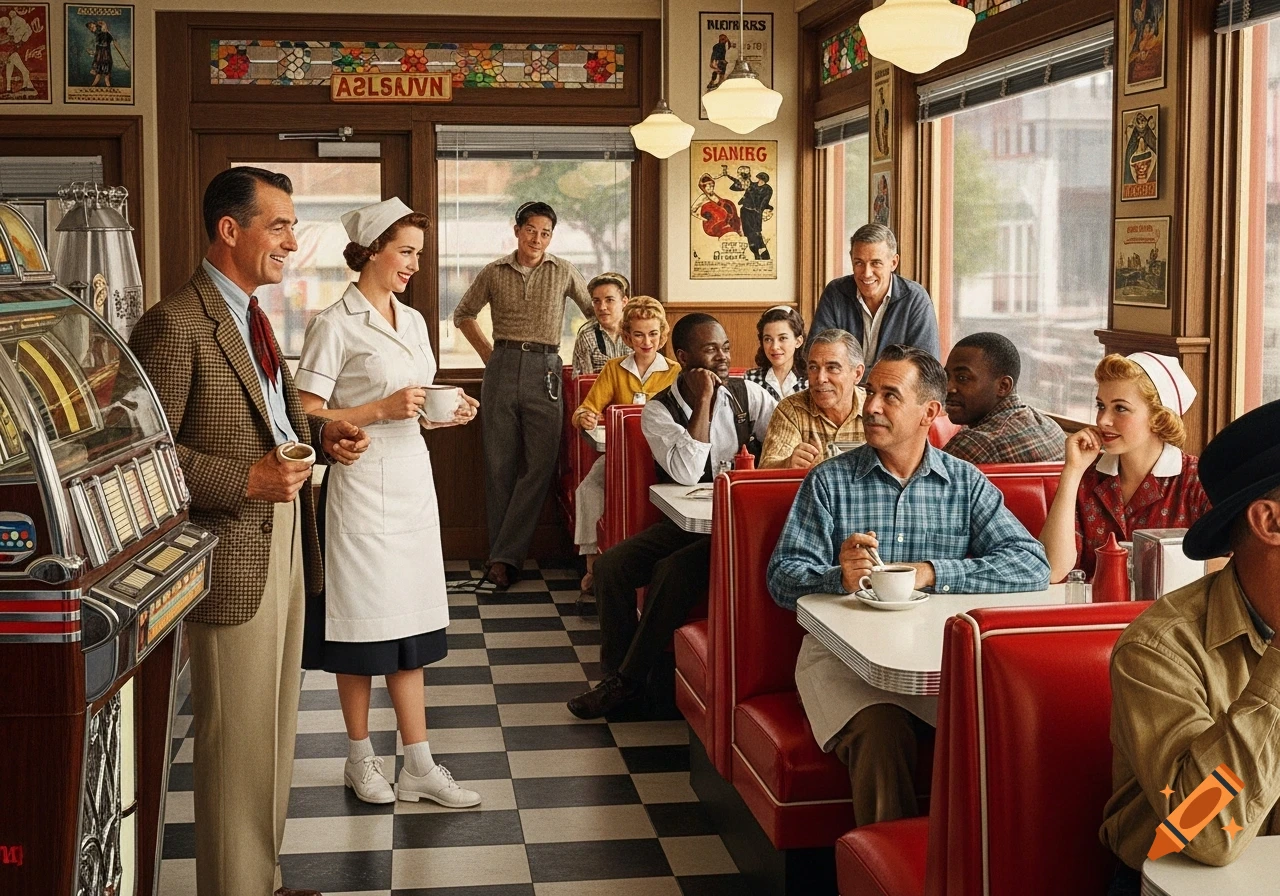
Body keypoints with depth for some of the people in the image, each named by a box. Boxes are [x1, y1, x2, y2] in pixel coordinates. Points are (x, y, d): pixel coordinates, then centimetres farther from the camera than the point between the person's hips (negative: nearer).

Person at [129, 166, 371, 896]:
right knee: (238, 744, 1)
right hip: (233, 556, -10)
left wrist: (322, 433, 4)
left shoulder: (252, 316, 14)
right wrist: (244, 480, -25)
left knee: (275, 731, 18)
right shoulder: (176, 325, -16)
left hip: (282, 544, 10)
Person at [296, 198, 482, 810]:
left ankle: (419, 766, 13)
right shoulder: (335, 325, -10)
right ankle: (360, 759, 19)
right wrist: (382, 409, -20)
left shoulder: (413, 321, 13)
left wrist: (448, 413, 2)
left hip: (411, 479, 7)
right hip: (359, 483, -7)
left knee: (409, 622, 8)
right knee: (363, 622, 3)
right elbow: (308, 417, -13)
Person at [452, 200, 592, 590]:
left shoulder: (564, 272, 6)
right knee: (499, 465, 1)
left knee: (539, 465, -9)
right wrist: (487, 353, 12)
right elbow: (463, 314, 21)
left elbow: (595, 311, 17)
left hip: (543, 371, -1)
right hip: (502, 368, 1)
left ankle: (502, 558, -6)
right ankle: (503, 554, 8)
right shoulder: (494, 273, 8)